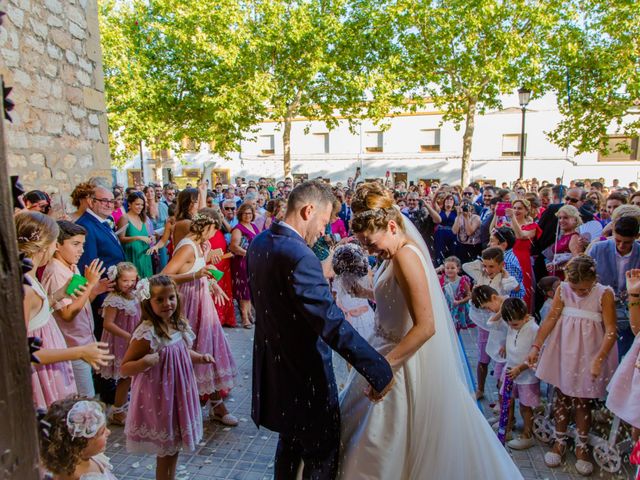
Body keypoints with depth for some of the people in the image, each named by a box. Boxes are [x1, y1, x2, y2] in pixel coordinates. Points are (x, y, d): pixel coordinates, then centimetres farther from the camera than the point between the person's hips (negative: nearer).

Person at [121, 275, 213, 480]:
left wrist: (200, 357, -2)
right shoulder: (146, 333, -24)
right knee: (166, 450, 10)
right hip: (159, 399, -7)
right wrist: (144, 362, -36)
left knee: (174, 446, 22)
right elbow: (124, 368, -18)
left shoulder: (180, 325, -3)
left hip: (178, 394, 7)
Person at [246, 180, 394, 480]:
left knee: (290, 441, 29)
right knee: (322, 455, 13)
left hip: (273, 368, 9)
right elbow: (333, 325, -31)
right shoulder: (299, 256, -29)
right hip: (305, 376, -9)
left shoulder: (258, 243, -1)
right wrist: (380, 372, -25)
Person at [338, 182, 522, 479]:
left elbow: (425, 326, -28)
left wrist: (384, 364, -27)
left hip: (407, 361, -10)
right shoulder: (397, 252, 4)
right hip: (391, 349, 10)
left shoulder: (406, 256, -25)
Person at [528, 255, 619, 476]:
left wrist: (598, 360, -23)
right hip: (563, 350, 2)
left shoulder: (604, 294, -12)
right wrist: (536, 346, -8)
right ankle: (560, 441, 27)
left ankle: (582, 446, 27)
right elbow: (551, 319, -3)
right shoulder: (563, 289, -5)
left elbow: (610, 330, -14)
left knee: (582, 400, 8)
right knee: (562, 395, 11)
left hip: (588, 353, -2)